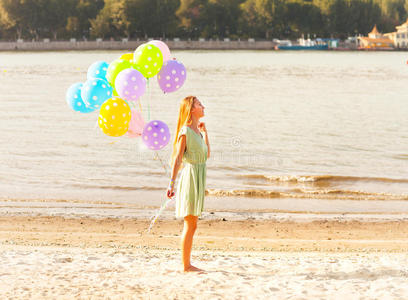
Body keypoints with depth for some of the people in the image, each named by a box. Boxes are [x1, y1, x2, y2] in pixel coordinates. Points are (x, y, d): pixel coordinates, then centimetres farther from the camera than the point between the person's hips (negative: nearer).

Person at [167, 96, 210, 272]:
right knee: (190, 225, -6)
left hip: (198, 180, 9)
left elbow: (207, 155, 21)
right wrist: (171, 183, -20)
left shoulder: (197, 131, 14)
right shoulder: (185, 132, -12)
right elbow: (177, 159, -16)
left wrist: (205, 132, 18)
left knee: (192, 225, 11)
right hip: (190, 176, -9)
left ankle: (188, 264, 16)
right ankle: (186, 265, -2)